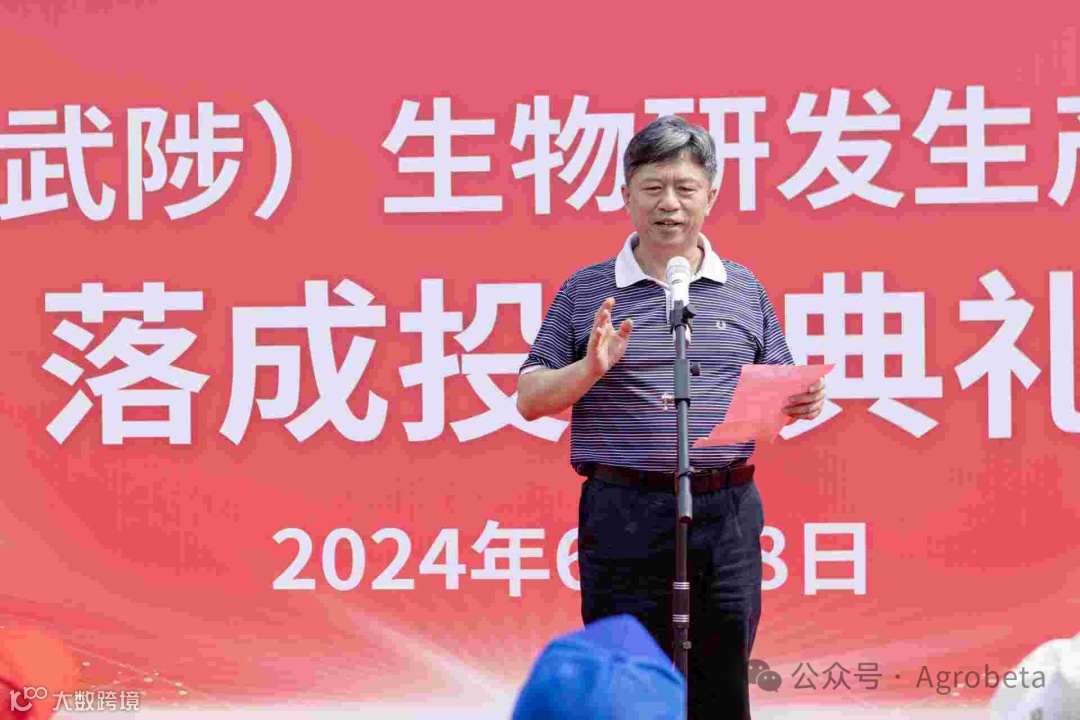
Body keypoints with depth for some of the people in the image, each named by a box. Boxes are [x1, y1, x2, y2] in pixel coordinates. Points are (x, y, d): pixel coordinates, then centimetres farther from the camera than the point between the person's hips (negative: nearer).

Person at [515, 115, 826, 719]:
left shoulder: (744, 290, 12)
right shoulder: (588, 292, 5)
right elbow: (530, 398, 5)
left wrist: (804, 402, -6)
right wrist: (590, 368, -13)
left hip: (727, 515, 2)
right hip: (624, 517, -2)